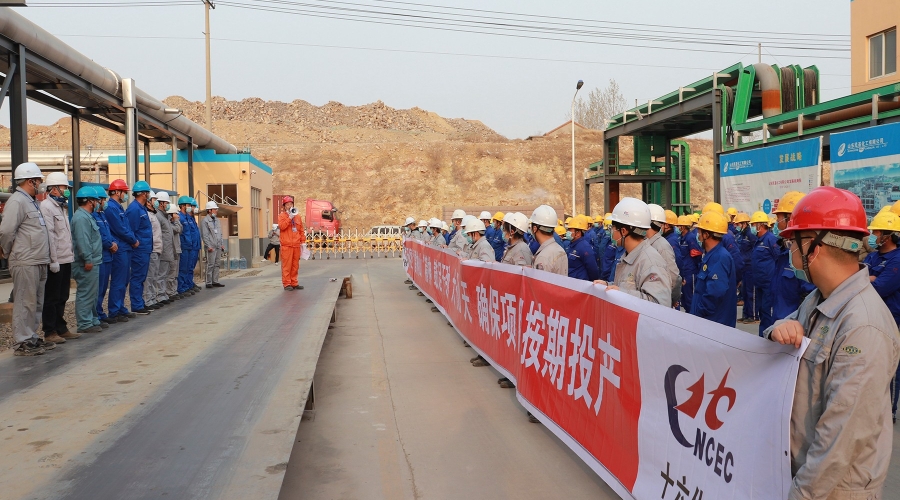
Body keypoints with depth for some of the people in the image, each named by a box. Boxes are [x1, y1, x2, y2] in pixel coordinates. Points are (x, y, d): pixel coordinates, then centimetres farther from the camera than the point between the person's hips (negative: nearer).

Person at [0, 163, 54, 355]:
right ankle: (22, 343, 3)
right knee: (25, 303, -3)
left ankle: (32, 338, 24)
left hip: (38, 263, 9)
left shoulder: (31, 202, 18)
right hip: (25, 263, -9)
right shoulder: (17, 201, -12)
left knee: (36, 303, 15)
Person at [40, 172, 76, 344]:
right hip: (56, 261, -9)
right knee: (52, 298, 0)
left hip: (66, 259, 9)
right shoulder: (46, 206, -12)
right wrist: (53, 260, -21)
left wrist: (70, 255, 14)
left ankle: (61, 328, 24)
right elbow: (49, 235, -18)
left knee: (62, 297, 16)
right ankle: (50, 332, 7)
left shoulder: (62, 206, 17)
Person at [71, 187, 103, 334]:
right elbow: (82, 241, -24)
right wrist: (88, 260, -25)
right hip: (87, 264, -11)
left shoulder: (87, 216, 18)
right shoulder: (81, 218, -16)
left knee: (92, 294, 16)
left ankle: (93, 321, 25)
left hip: (92, 263, 11)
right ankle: (85, 325, -2)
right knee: (86, 294, -6)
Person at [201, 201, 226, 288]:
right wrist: (209, 246, -16)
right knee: (210, 265, -6)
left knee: (216, 264, 9)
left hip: (218, 247, 8)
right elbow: (205, 235, -12)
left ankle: (215, 281, 15)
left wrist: (222, 244, 14)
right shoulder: (205, 221, -8)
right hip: (211, 247, -8)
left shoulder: (216, 220, 17)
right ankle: (208, 283, -1)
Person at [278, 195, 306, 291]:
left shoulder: (297, 216, 17)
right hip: (287, 245, -5)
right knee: (287, 265, -5)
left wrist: (302, 241, 12)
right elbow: (281, 226, -14)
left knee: (295, 265, 7)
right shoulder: (282, 216, 4)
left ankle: (294, 283, 14)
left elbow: (301, 230, 18)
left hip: (296, 245, 5)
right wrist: (290, 217, -16)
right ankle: (287, 284, -1)